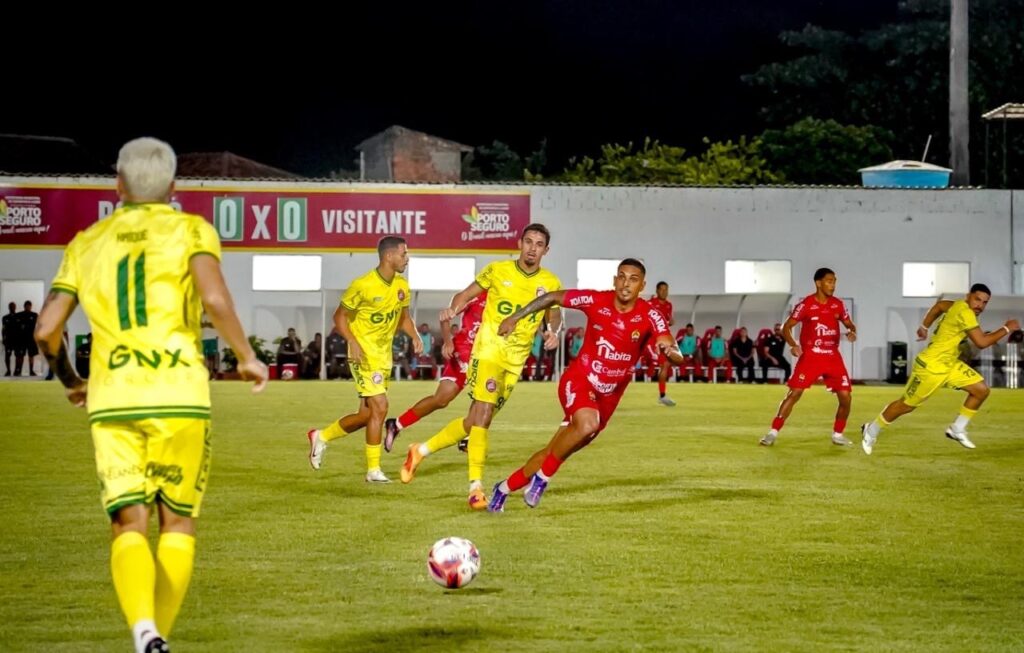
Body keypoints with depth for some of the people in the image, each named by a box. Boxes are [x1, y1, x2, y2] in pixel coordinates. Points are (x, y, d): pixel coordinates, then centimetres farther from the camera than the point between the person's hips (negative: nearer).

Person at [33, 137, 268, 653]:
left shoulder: (87, 243, 15)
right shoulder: (191, 230, 6)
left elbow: (46, 330, 8)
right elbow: (214, 298, -13)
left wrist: (69, 381, 26)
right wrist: (246, 357, 1)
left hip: (112, 400, 2)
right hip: (179, 396, -2)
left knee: (129, 525, 1)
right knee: (178, 522, 13)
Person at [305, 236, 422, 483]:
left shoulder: (402, 286, 5)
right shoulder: (363, 285, -15)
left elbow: (404, 317, 18)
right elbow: (340, 316, -7)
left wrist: (414, 335, -2)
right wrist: (353, 342, -22)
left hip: (384, 355, 8)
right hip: (364, 354, -8)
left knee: (366, 415, 9)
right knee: (379, 407, -15)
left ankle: (321, 437, 31)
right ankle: (373, 470, -5)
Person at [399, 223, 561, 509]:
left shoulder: (550, 283, 3)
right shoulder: (497, 271, -2)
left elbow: (554, 314, 16)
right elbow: (467, 294, 7)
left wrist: (553, 331, -6)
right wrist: (453, 308, -14)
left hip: (515, 361, 4)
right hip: (488, 350, -4)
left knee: (475, 421, 7)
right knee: (483, 412, -21)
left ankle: (421, 450, 27)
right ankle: (476, 487, -20)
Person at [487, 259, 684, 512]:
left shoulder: (650, 315, -15)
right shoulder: (596, 301, -14)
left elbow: (677, 357, -26)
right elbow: (553, 297, 1)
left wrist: (670, 350, -49)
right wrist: (514, 317, 1)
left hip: (608, 396, 3)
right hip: (578, 380, -3)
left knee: (553, 452, 10)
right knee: (587, 424, -35)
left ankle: (504, 489, 31)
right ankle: (543, 477, -13)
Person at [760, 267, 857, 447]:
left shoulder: (838, 304, 5)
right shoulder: (806, 304, -8)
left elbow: (849, 324, 17)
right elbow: (786, 327, -4)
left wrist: (852, 332, -8)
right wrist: (793, 345, -22)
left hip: (833, 357, 4)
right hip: (810, 356, -4)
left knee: (845, 397, -3)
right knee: (794, 393, -12)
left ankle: (838, 434, 16)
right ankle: (773, 432, -7)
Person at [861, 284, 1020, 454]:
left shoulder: (959, 306, 3)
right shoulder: (964, 312, -25)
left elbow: (940, 305, 22)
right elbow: (981, 342, -29)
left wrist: (924, 327, 30)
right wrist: (1006, 329, -20)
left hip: (950, 364, 9)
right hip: (930, 367, -9)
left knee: (981, 390, 0)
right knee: (906, 405, 5)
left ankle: (957, 429, 12)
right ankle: (871, 431, 25)